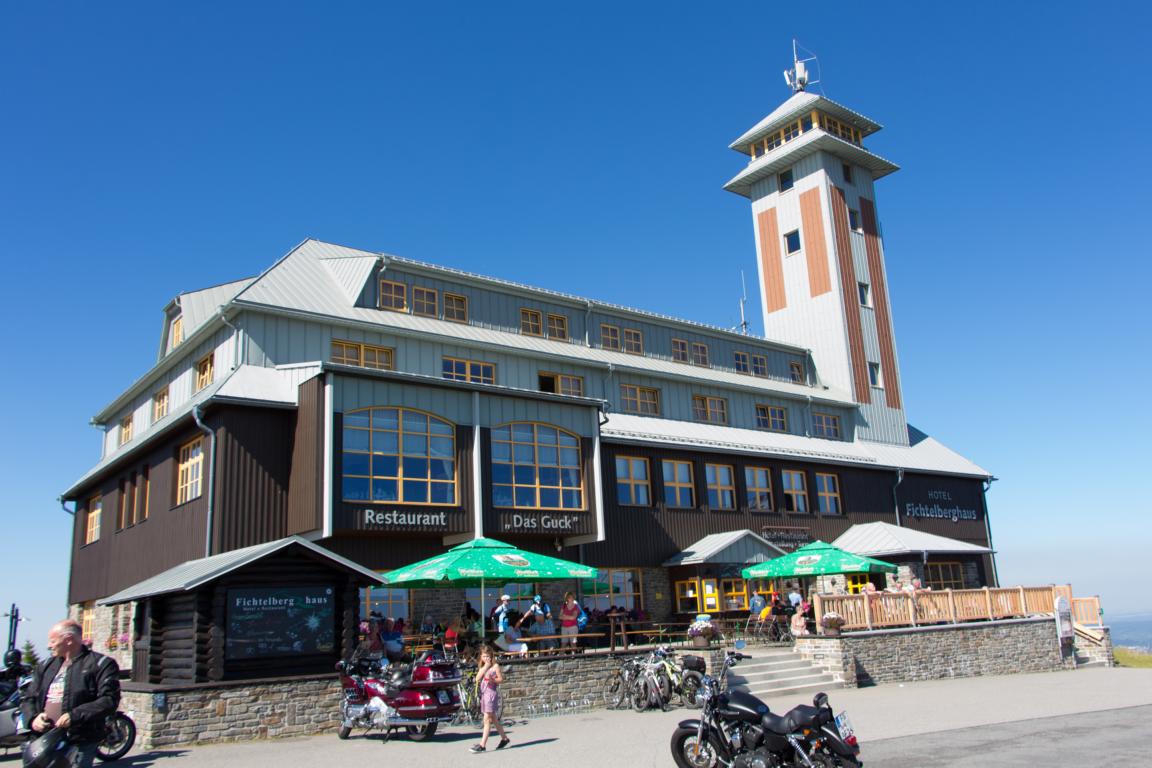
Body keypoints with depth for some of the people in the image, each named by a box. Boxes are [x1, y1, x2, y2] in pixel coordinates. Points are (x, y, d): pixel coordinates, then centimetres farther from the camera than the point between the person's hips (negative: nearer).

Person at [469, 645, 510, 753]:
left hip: (492, 693, -7)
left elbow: (501, 679, -5)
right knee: (493, 719, 15)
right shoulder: (482, 667, 15)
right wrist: (485, 666, -8)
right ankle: (504, 738, 29)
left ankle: (482, 745, -11)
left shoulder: (495, 666, -3)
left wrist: (492, 680, -23)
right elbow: (477, 678, -1)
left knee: (487, 720, -10)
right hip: (483, 694, 7)